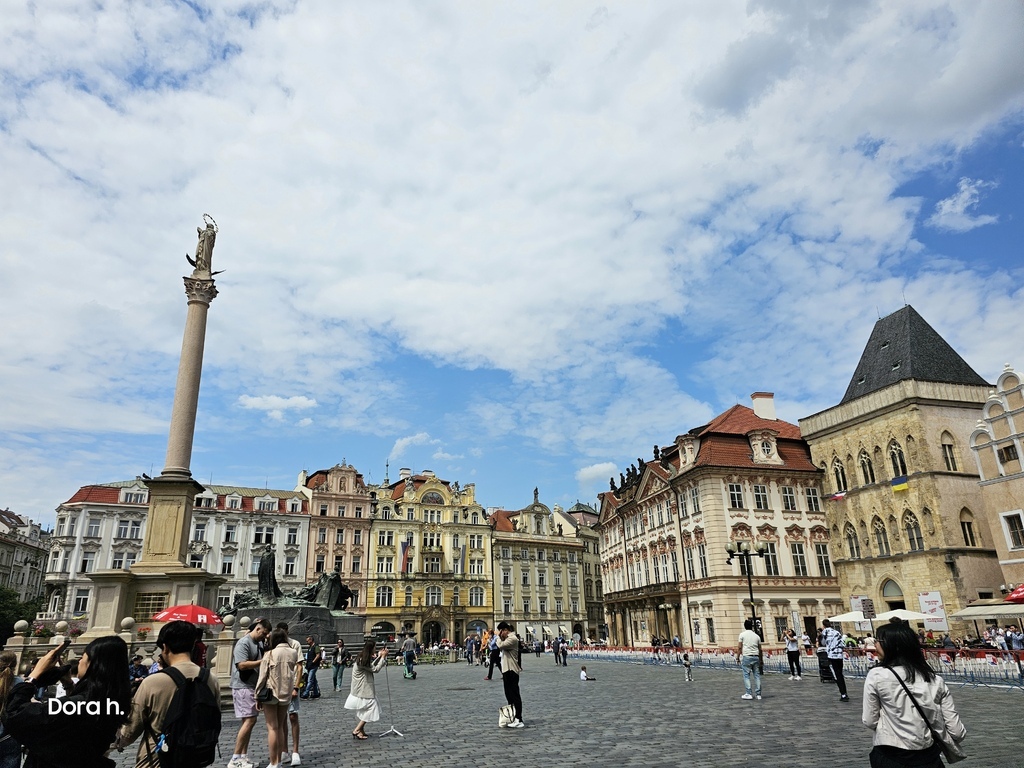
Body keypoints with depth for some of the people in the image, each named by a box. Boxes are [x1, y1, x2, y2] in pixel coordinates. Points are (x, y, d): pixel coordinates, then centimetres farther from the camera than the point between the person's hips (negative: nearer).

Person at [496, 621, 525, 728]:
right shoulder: (508, 638, 17)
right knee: (509, 695, 16)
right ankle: (513, 717, 24)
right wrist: (500, 637, 6)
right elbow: (501, 648, 15)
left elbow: (500, 646, -23)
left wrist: (499, 636, -11)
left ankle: (519, 720, -8)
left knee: (514, 695, -9)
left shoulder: (512, 638, -15)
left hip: (511, 671, -10)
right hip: (507, 670, 10)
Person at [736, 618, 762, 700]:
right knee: (757, 675, 8)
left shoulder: (742, 634, 0)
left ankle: (748, 694, -2)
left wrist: (737, 658, 3)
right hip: (756, 657, 4)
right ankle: (758, 694, 10)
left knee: (746, 675, 1)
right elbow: (760, 649, 12)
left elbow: (739, 647, -3)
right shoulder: (757, 636, 11)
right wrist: (760, 660, 21)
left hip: (746, 657, -4)